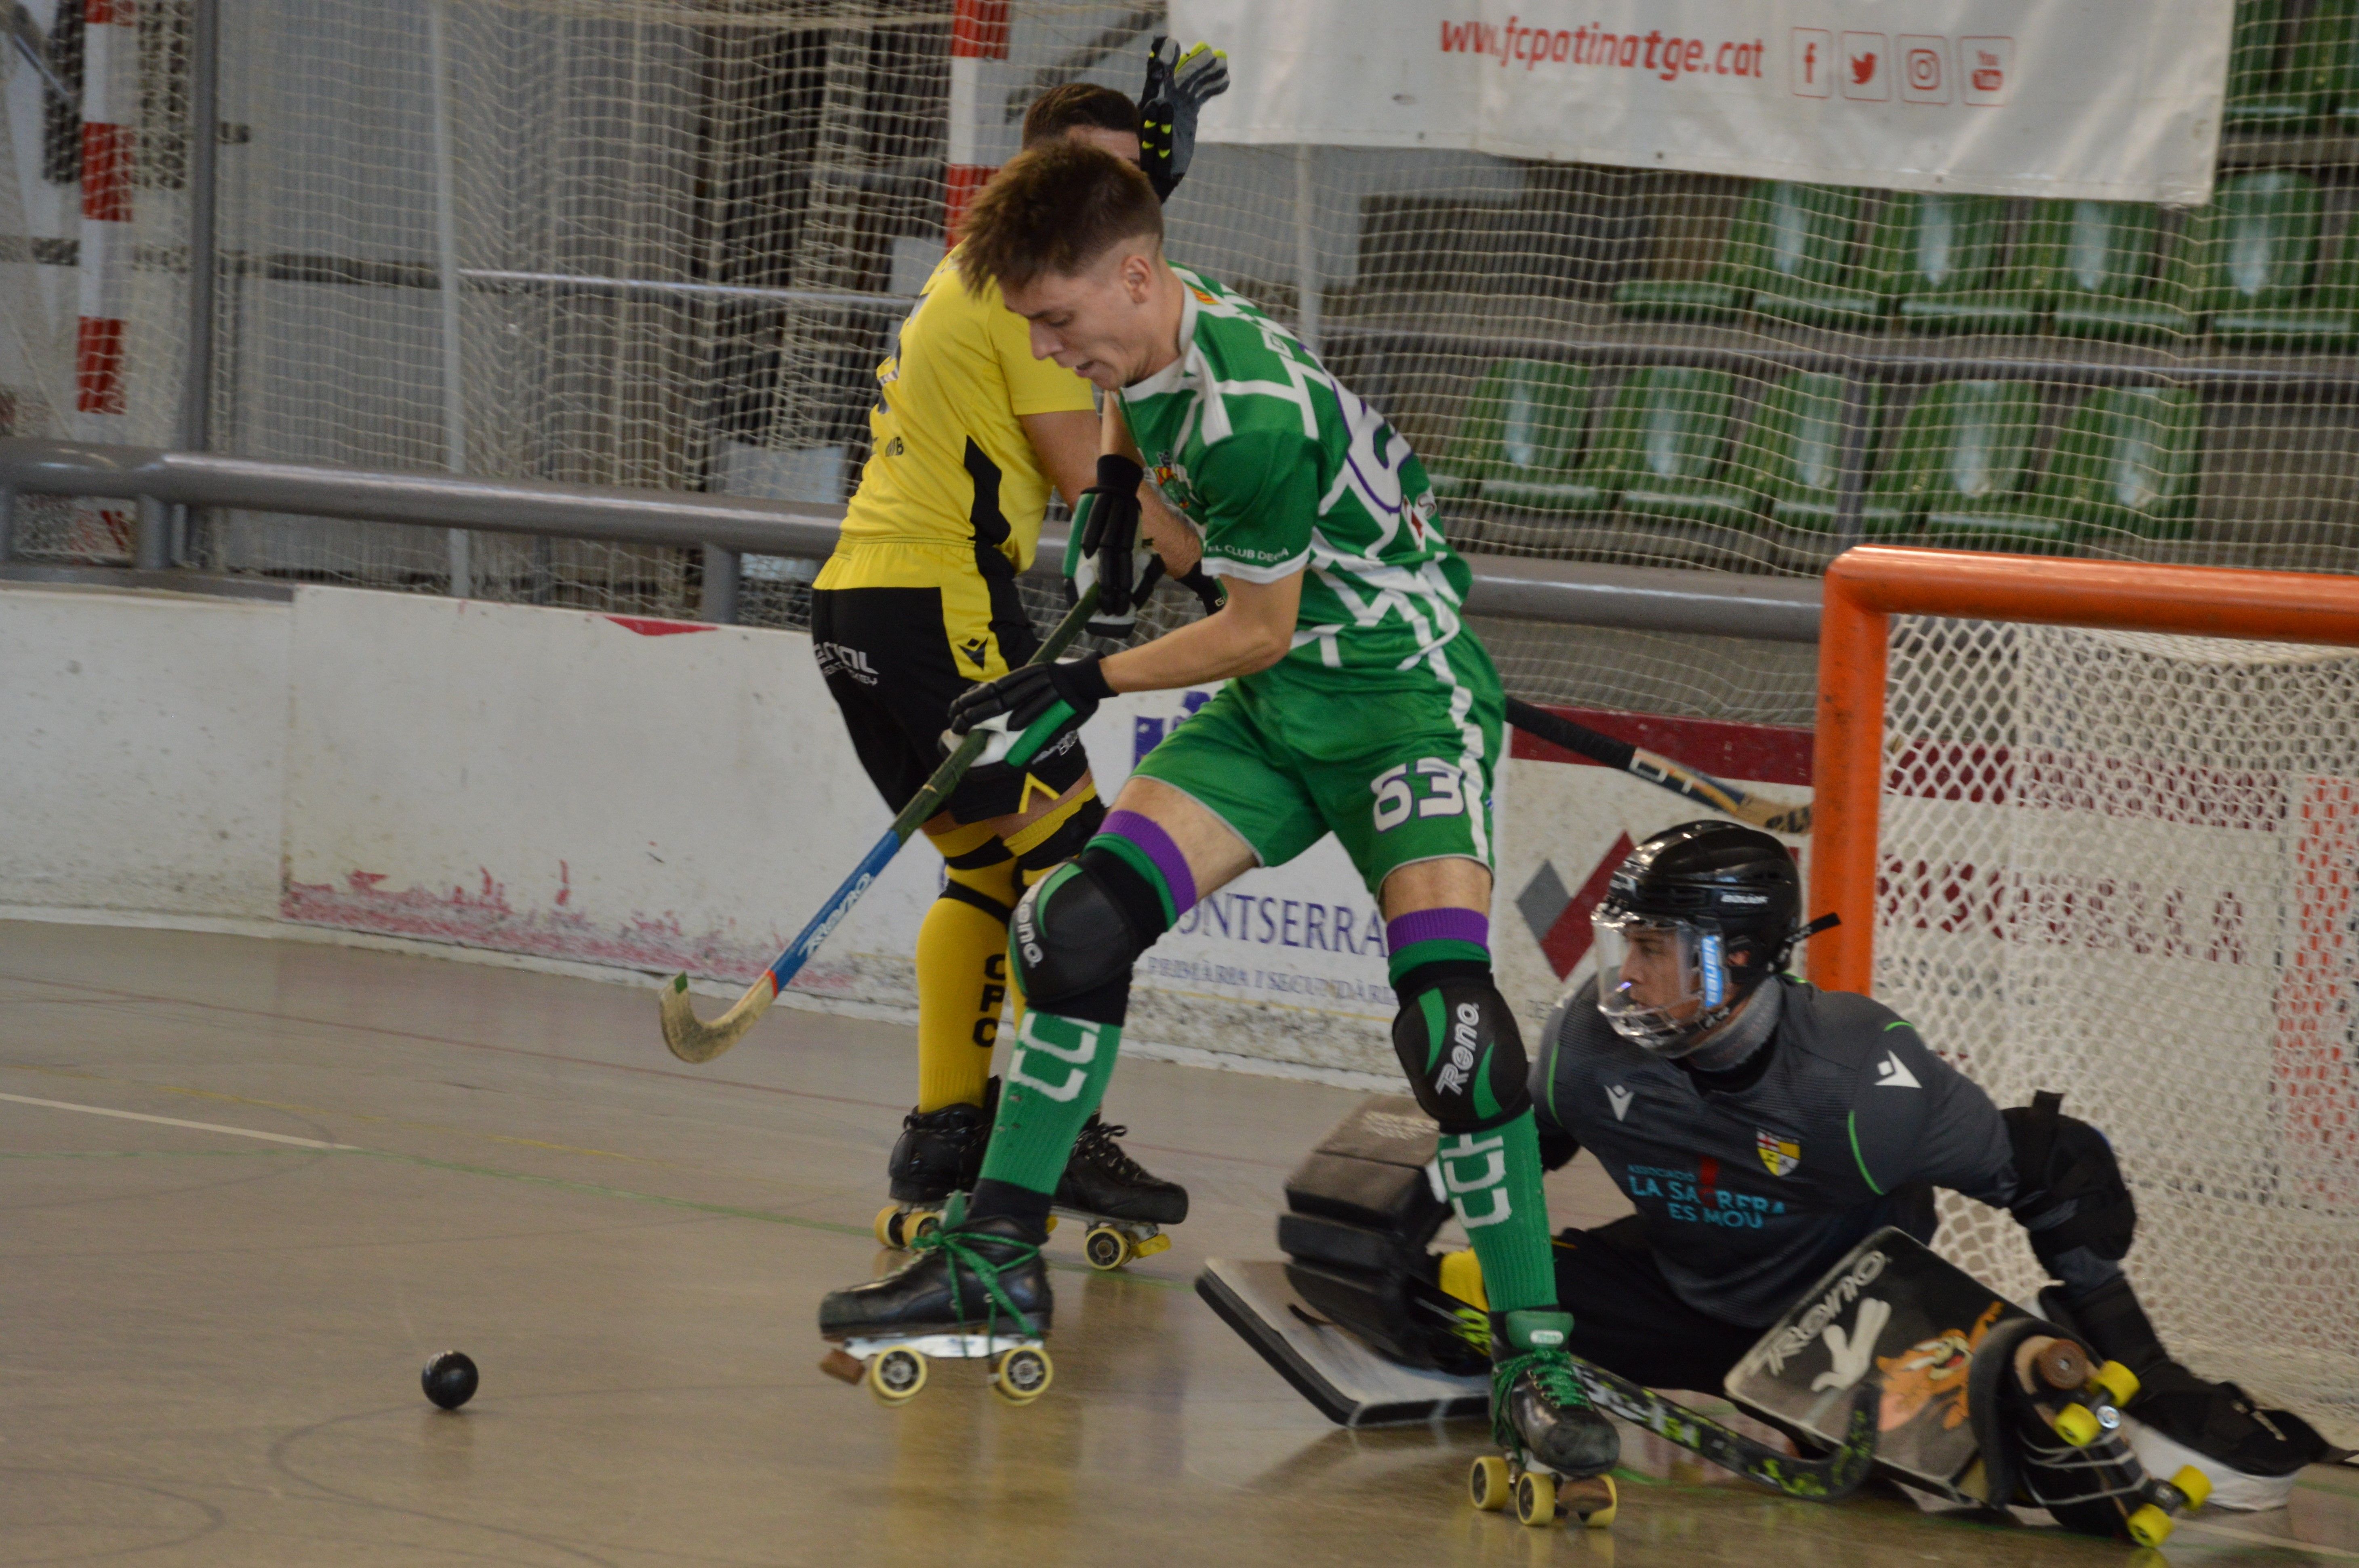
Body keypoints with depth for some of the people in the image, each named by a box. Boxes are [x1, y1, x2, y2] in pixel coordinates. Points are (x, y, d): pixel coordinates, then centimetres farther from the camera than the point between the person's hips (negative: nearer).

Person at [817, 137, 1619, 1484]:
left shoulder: (1253, 413, -29)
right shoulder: (1149, 330, -3)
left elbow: (1260, 628, -19)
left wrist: (1089, 686, -12)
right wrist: (1119, 484, 11)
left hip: (1405, 692, -8)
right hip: (1276, 709, 8)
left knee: (1448, 1007, -23)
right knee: (1083, 919, -5)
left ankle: (1533, 1355, -16)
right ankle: (998, 1259, 6)